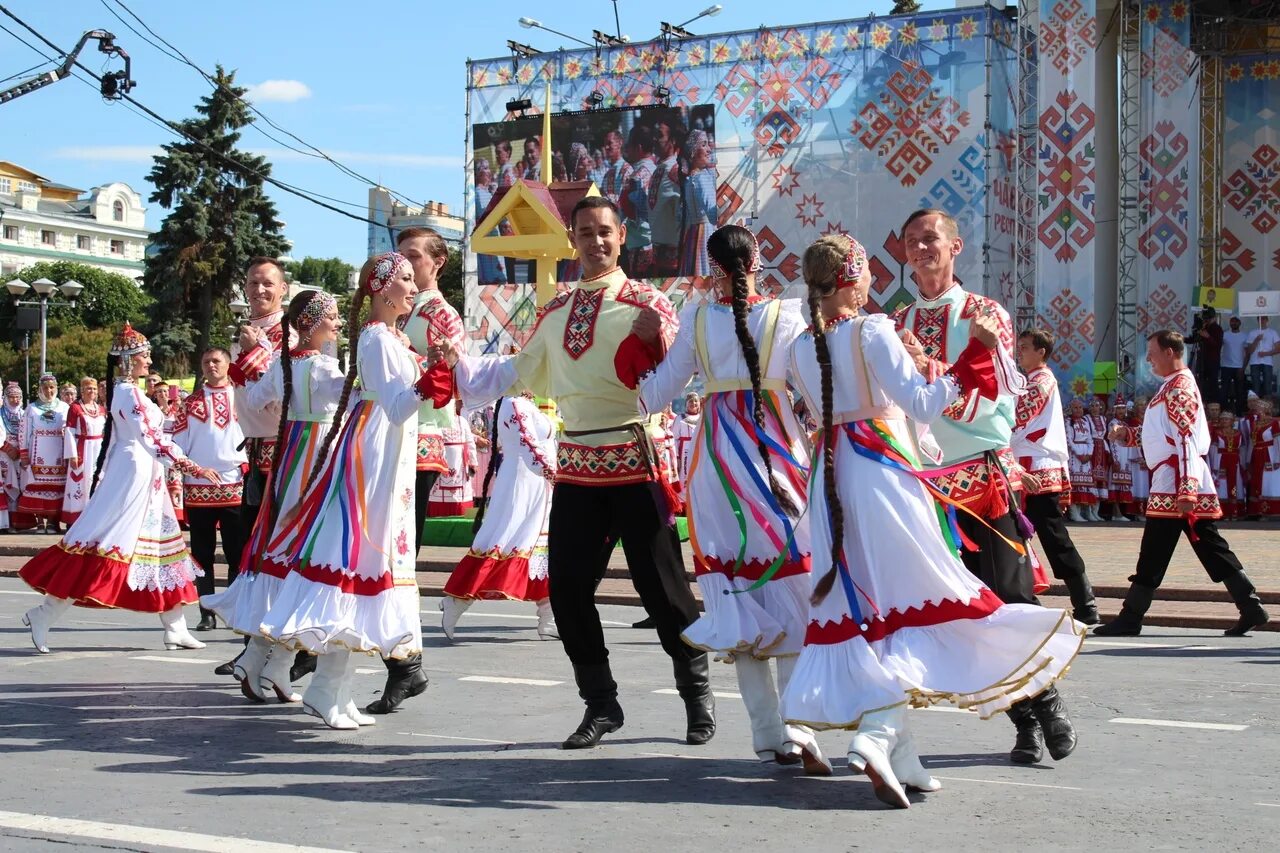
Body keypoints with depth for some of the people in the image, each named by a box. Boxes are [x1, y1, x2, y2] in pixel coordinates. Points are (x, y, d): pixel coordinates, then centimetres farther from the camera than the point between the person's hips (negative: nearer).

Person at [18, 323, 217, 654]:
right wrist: (195, 469, -20)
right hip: (135, 474, -10)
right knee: (103, 547, -9)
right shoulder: (130, 393, -14)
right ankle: (45, 616, -4)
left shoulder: (122, 391, 15)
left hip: (145, 478, 10)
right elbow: (154, 439, -20)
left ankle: (175, 630, 11)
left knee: (163, 547, 9)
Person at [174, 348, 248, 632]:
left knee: (238, 554, 1)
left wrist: (247, 466, -4)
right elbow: (178, 444, 9)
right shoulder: (191, 403, 9)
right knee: (202, 554, 4)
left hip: (235, 487, -1)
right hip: (198, 488, 1)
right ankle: (207, 614, 10)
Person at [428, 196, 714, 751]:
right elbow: (522, 374, 23)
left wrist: (654, 341, -31)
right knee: (568, 586, 5)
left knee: (659, 582, 1)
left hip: (635, 460, -5)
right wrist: (459, 364, 16)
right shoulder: (556, 311, 14)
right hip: (576, 465, 5)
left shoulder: (645, 303, -3)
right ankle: (600, 703, 21)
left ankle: (697, 694, 22)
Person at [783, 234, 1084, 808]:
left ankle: (902, 760, 10)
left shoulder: (801, 349, 9)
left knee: (865, 610, 8)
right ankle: (877, 736, -22)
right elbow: (922, 403, -16)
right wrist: (976, 353, -13)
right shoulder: (873, 331, -9)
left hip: (831, 477, 7)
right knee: (909, 603, -3)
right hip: (882, 472, -6)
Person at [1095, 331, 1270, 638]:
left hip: (1176, 484, -10)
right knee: (1211, 548, 10)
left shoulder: (1180, 387, -12)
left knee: (1154, 553, -4)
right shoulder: (1173, 386, 19)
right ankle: (1251, 608, 10)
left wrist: (1185, 490, -25)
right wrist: (1130, 434, 15)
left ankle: (1130, 619, 0)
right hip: (1178, 484, 10)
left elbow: (1186, 440, -20)